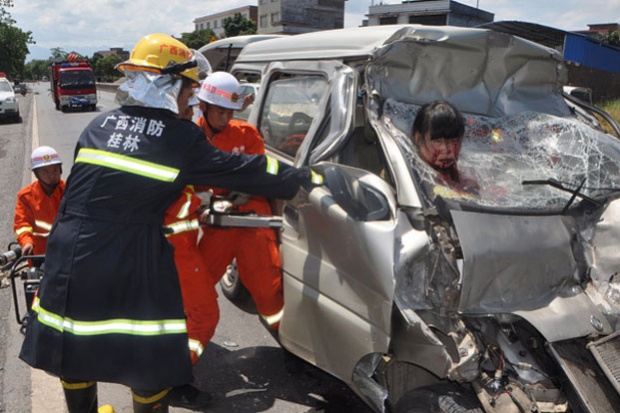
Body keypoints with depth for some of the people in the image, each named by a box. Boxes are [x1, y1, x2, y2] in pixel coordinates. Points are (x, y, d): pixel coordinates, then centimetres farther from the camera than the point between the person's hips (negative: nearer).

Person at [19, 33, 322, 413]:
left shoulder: (99, 125, 8)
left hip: (68, 255, 7)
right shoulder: (182, 139, -8)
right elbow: (246, 172, -4)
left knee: (73, 351, 24)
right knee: (149, 367, 11)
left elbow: (80, 191, 16)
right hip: (132, 268, -6)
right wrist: (307, 179, 7)